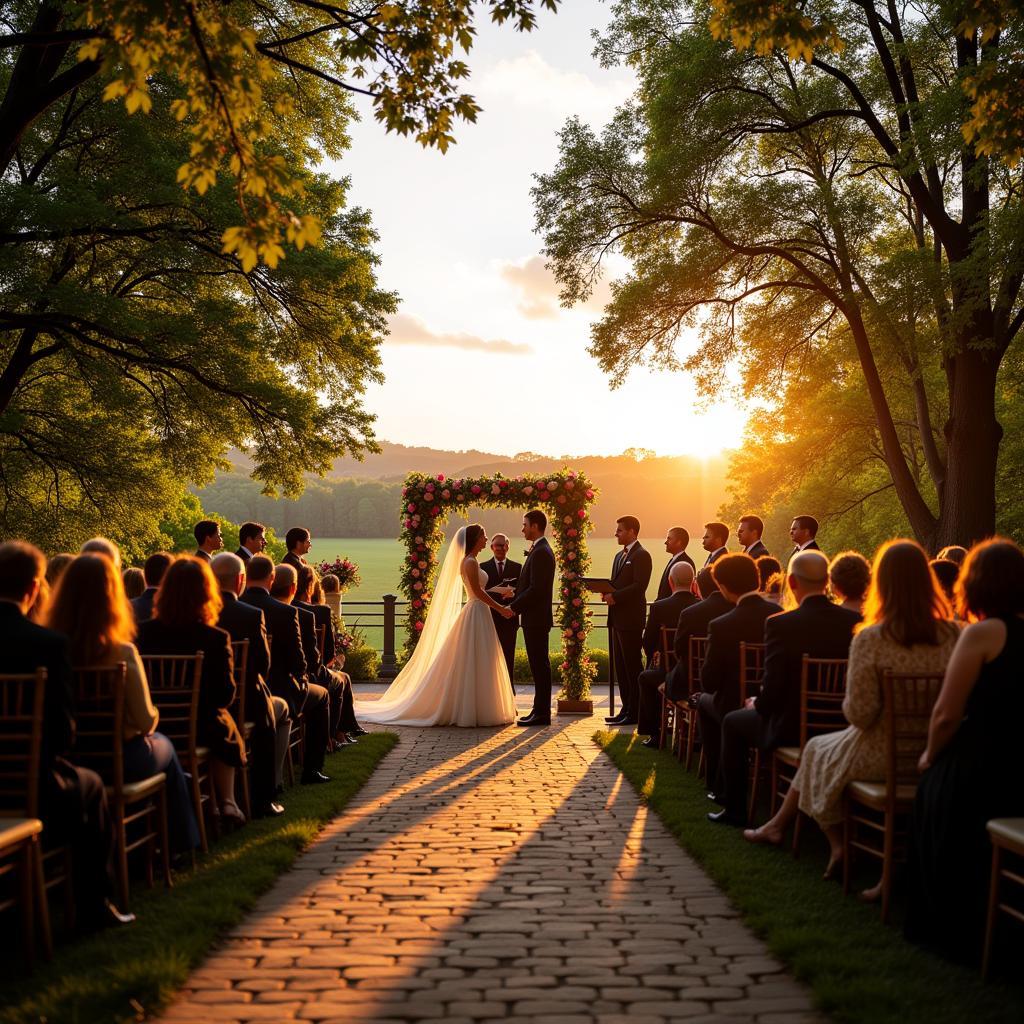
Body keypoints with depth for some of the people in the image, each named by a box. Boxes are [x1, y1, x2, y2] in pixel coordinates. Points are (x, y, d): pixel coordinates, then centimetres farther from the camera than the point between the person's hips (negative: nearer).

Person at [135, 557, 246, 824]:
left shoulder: (143, 632, -13)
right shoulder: (216, 638, -19)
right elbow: (225, 695, -12)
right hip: (199, 730, -3)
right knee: (227, 731, 33)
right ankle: (227, 804, 29)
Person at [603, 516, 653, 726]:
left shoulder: (641, 556, -9)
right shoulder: (619, 556, 20)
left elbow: (639, 586, -18)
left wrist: (615, 596, -19)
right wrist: (608, 593, 1)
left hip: (631, 619, -9)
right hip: (618, 618, 9)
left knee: (633, 666, -6)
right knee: (621, 666, 11)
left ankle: (635, 712, -2)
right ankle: (626, 709, 16)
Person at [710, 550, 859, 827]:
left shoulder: (779, 624, -20)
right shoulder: (856, 622, -6)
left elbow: (772, 690, -20)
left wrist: (756, 704, 4)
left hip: (791, 730, -6)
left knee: (733, 722, 22)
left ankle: (735, 809, 26)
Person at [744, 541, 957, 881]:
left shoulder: (870, 639, -20)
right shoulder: (953, 636, -9)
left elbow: (859, 713, -20)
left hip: (882, 755, -5)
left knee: (817, 750, 27)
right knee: (832, 748, 29)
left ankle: (837, 843, 39)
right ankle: (778, 825, 40)